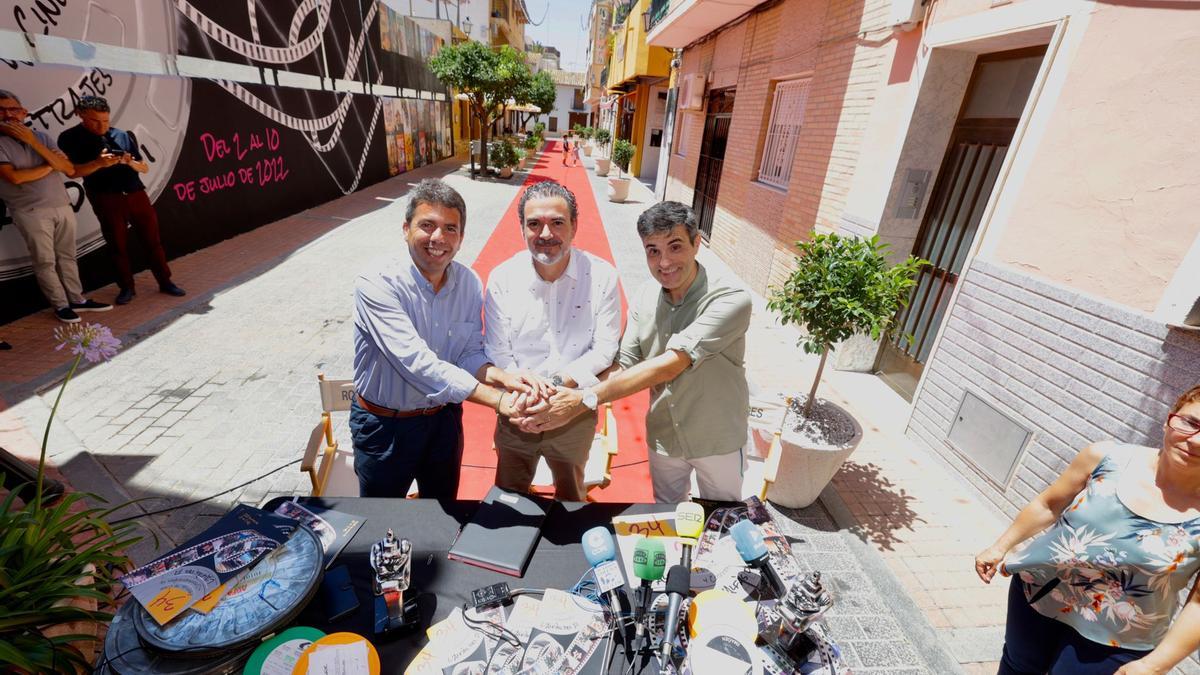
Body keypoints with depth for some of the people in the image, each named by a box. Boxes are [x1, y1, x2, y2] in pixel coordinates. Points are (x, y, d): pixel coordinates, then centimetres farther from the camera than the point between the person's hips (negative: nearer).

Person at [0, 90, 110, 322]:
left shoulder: (41, 137, 9)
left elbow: (69, 169, -3)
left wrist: (33, 142, -9)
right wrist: (52, 165, -3)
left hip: (63, 208, 4)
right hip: (31, 213, -3)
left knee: (67, 257, 10)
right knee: (45, 262, 1)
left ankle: (77, 299, 17)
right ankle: (61, 305, 7)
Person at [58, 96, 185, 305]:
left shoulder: (123, 136, 10)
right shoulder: (70, 138, 2)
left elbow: (145, 168, 11)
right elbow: (71, 172, -6)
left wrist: (131, 163, -11)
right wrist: (99, 163, -21)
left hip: (136, 195, 2)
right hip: (107, 201, -2)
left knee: (152, 241, 5)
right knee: (117, 246, 4)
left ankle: (165, 282, 14)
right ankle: (126, 287, 15)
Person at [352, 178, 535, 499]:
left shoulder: (469, 283, -9)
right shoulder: (376, 282, -24)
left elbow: (470, 353, -5)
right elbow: (415, 362, -34)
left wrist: (502, 377, -27)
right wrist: (497, 399, -37)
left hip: (445, 417, 4)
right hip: (385, 425, -3)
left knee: (444, 500, 26)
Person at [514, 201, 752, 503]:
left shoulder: (732, 299, -27)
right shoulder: (643, 301, -8)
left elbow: (671, 364, -34)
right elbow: (621, 366, -12)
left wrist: (586, 398, -36)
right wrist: (566, 400, -30)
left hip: (717, 440, -3)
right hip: (663, 436, 4)